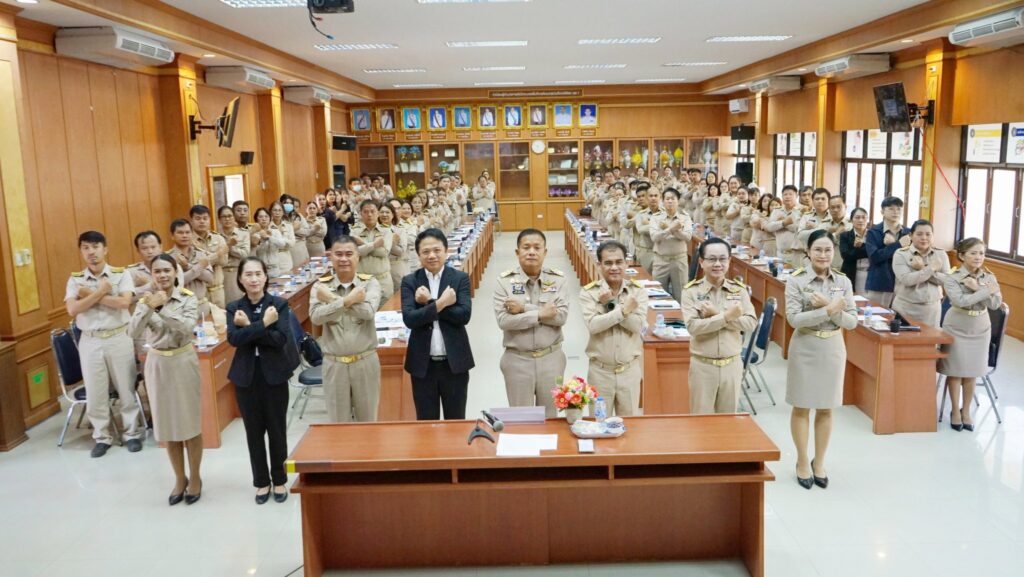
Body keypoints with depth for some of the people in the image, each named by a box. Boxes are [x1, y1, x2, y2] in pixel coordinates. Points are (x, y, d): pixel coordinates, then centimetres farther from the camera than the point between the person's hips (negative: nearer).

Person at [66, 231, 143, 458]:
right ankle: (102, 436, 23)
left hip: (119, 338, -2)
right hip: (90, 341, 2)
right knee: (94, 392, 8)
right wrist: (101, 291, -14)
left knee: (126, 388, 7)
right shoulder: (75, 280, 4)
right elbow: (72, 310, -10)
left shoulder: (121, 274, -2)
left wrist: (91, 294, -12)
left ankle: (132, 433, 21)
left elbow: (124, 303, -17)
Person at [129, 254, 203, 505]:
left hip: (183, 362, -3)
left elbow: (187, 327, -22)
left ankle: (195, 478, 21)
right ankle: (179, 479, 25)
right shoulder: (145, 300, 1)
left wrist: (162, 308, -27)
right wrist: (149, 308, -25)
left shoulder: (188, 298, -7)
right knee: (167, 425, 10)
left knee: (190, 423, 5)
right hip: (158, 364, 3)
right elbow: (133, 332, -12)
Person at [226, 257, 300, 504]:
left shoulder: (279, 304, -3)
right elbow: (234, 339, -15)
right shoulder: (234, 308, 2)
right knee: (254, 431, 9)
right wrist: (263, 324, -21)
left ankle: (279, 480, 24)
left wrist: (249, 327, -17)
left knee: (277, 429, 7)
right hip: (246, 377, 2)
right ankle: (261, 481, 24)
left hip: (274, 375, -2)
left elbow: (281, 339, -16)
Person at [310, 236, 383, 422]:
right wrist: (348, 300, -23)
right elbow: (316, 317, -16)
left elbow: (368, 311, -21)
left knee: (368, 421, 13)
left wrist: (333, 299, -17)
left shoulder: (370, 283, -3)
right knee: (338, 423, 13)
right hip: (334, 364, 1)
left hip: (366, 362, -1)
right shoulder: (320, 286, 0)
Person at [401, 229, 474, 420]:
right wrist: (440, 303, -20)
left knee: (456, 421, 11)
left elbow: (464, 315, -14)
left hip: (454, 362, -1)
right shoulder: (409, 281, 1)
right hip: (422, 363, 1)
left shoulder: (460, 278, -1)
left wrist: (429, 302, -15)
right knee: (426, 421, 12)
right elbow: (409, 319, -13)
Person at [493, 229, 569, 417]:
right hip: (517, 360, -1)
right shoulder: (505, 281, -6)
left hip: (551, 358, 1)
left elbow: (561, 316, -14)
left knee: (550, 416, 15)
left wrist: (524, 309, -19)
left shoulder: (557, 279, -2)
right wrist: (540, 313, -19)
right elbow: (503, 320, -17)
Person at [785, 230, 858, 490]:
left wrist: (829, 307, -19)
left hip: (833, 349, 3)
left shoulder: (843, 282, 0)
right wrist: (828, 310, -24)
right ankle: (803, 462, 23)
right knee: (802, 408, 7)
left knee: (826, 409, 12)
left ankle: (819, 462, 27)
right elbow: (793, 319, -18)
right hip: (805, 349, -3)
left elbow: (852, 322, -4)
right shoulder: (796, 280, -9)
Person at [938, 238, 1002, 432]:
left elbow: (995, 304, -13)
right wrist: (986, 291, -23)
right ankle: (955, 410, 19)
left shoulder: (989, 277, -3)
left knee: (971, 372, 9)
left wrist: (977, 288, -23)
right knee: (955, 371, 4)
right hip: (957, 328, -3)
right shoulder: (951, 278, -13)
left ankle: (966, 411, 22)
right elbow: (960, 301, -26)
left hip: (980, 329, 3)